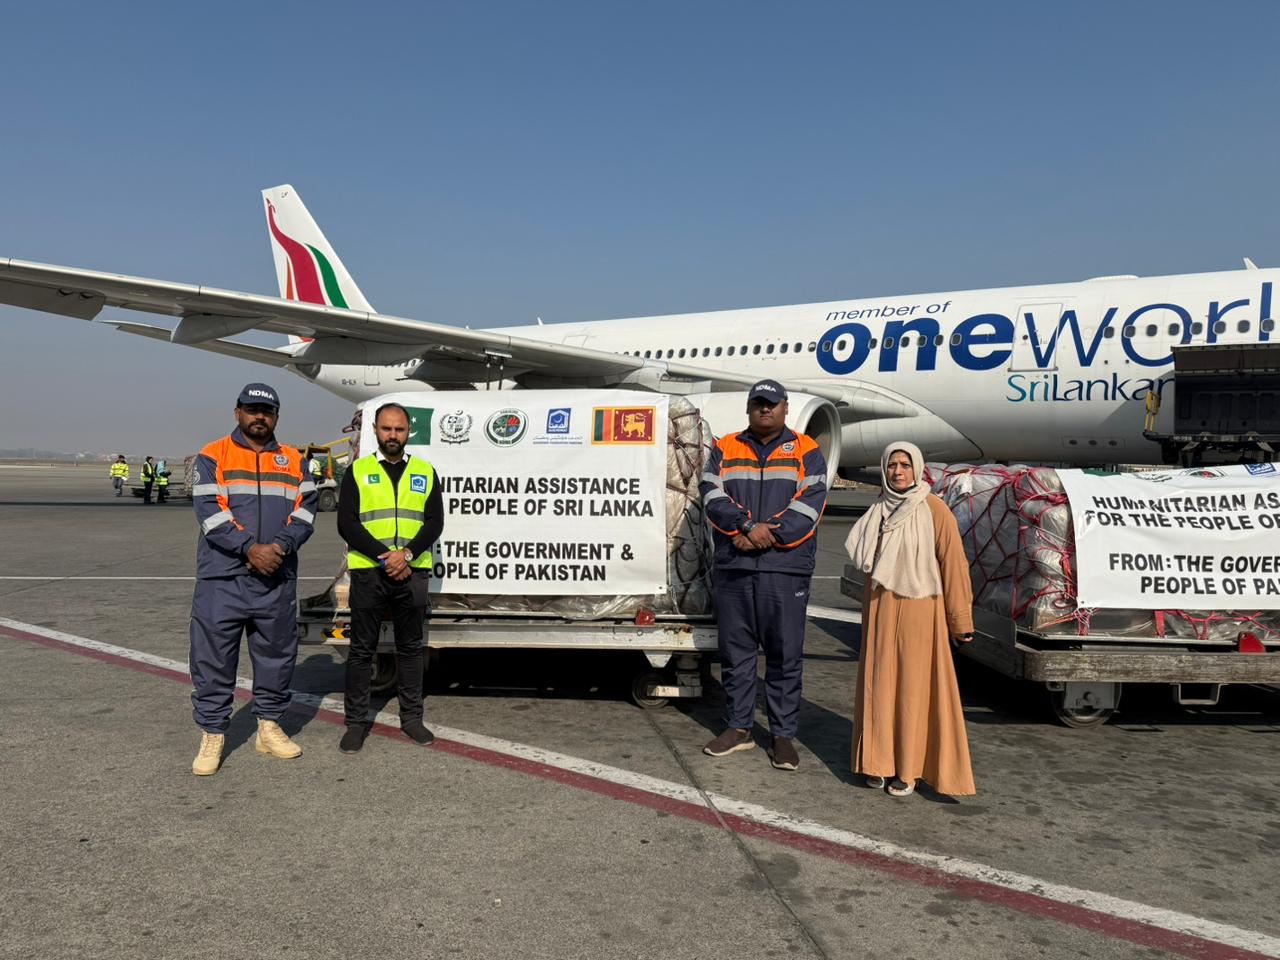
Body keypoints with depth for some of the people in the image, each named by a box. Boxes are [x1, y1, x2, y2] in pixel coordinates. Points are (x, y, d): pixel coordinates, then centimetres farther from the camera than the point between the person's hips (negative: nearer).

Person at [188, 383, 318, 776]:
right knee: (214, 659, 1)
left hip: (278, 579, 3)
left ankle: (269, 726, 25)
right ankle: (212, 736, 13)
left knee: (277, 655, 11)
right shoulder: (212, 457, 3)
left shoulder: (293, 461, 12)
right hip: (222, 577, -3)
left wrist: (281, 545, -15)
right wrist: (250, 548, -19)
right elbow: (209, 511, -9)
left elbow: (305, 511, 3)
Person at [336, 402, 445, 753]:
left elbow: (435, 522, 2)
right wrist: (385, 558, -14)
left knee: (411, 648, 10)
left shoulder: (425, 472, 10)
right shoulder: (357, 471, 5)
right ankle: (356, 722, 14)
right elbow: (346, 524, -4)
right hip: (367, 573, -1)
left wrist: (406, 554, -15)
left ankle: (412, 717, 20)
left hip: (412, 573, 2)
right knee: (362, 649, 4)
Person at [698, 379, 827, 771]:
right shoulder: (725, 449, 13)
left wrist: (768, 535, -15)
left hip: (785, 568, -2)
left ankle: (783, 734, 12)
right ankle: (739, 728, 22)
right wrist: (747, 525, -16)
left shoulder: (806, 452, 7)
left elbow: (809, 504, -5)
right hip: (733, 567, 3)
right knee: (735, 650, 9)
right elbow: (712, 495, 0)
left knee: (785, 654, 1)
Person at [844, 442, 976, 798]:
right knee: (879, 685, 9)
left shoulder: (933, 509, -9)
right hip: (880, 610, 5)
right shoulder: (879, 511, 9)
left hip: (918, 611, -5)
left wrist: (960, 620, -11)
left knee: (915, 688, 3)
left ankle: (909, 769, 15)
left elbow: (952, 563, -10)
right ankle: (879, 761, 21)